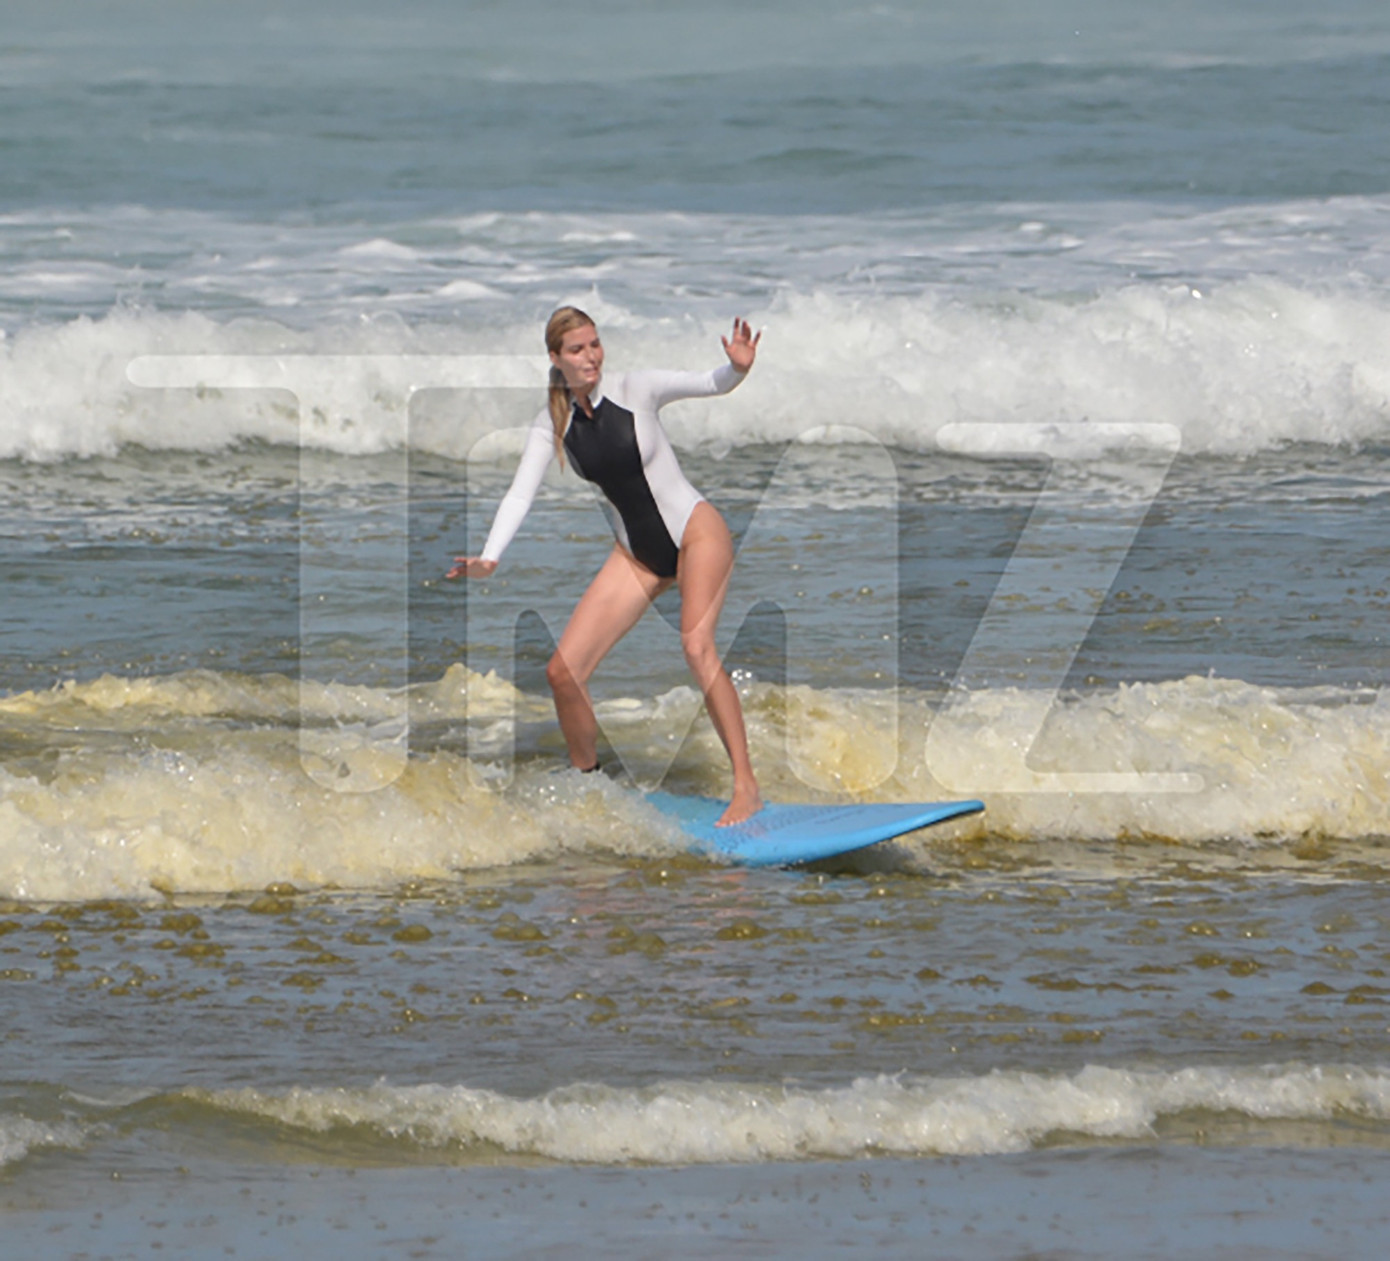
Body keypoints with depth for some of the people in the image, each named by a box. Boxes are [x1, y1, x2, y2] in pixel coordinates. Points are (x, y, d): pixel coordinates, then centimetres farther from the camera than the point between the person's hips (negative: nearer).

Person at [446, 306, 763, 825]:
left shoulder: (636, 390, -12)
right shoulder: (552, 424, -2)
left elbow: (710, 383, -17)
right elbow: (520, 493, -7)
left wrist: (737, 368, -40)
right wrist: (489, 558, -22)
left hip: (695, 531, -5)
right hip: (635, 553, 5)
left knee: (696, 645, -30)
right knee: (562, 672, -4)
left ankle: (746, 786, -29)